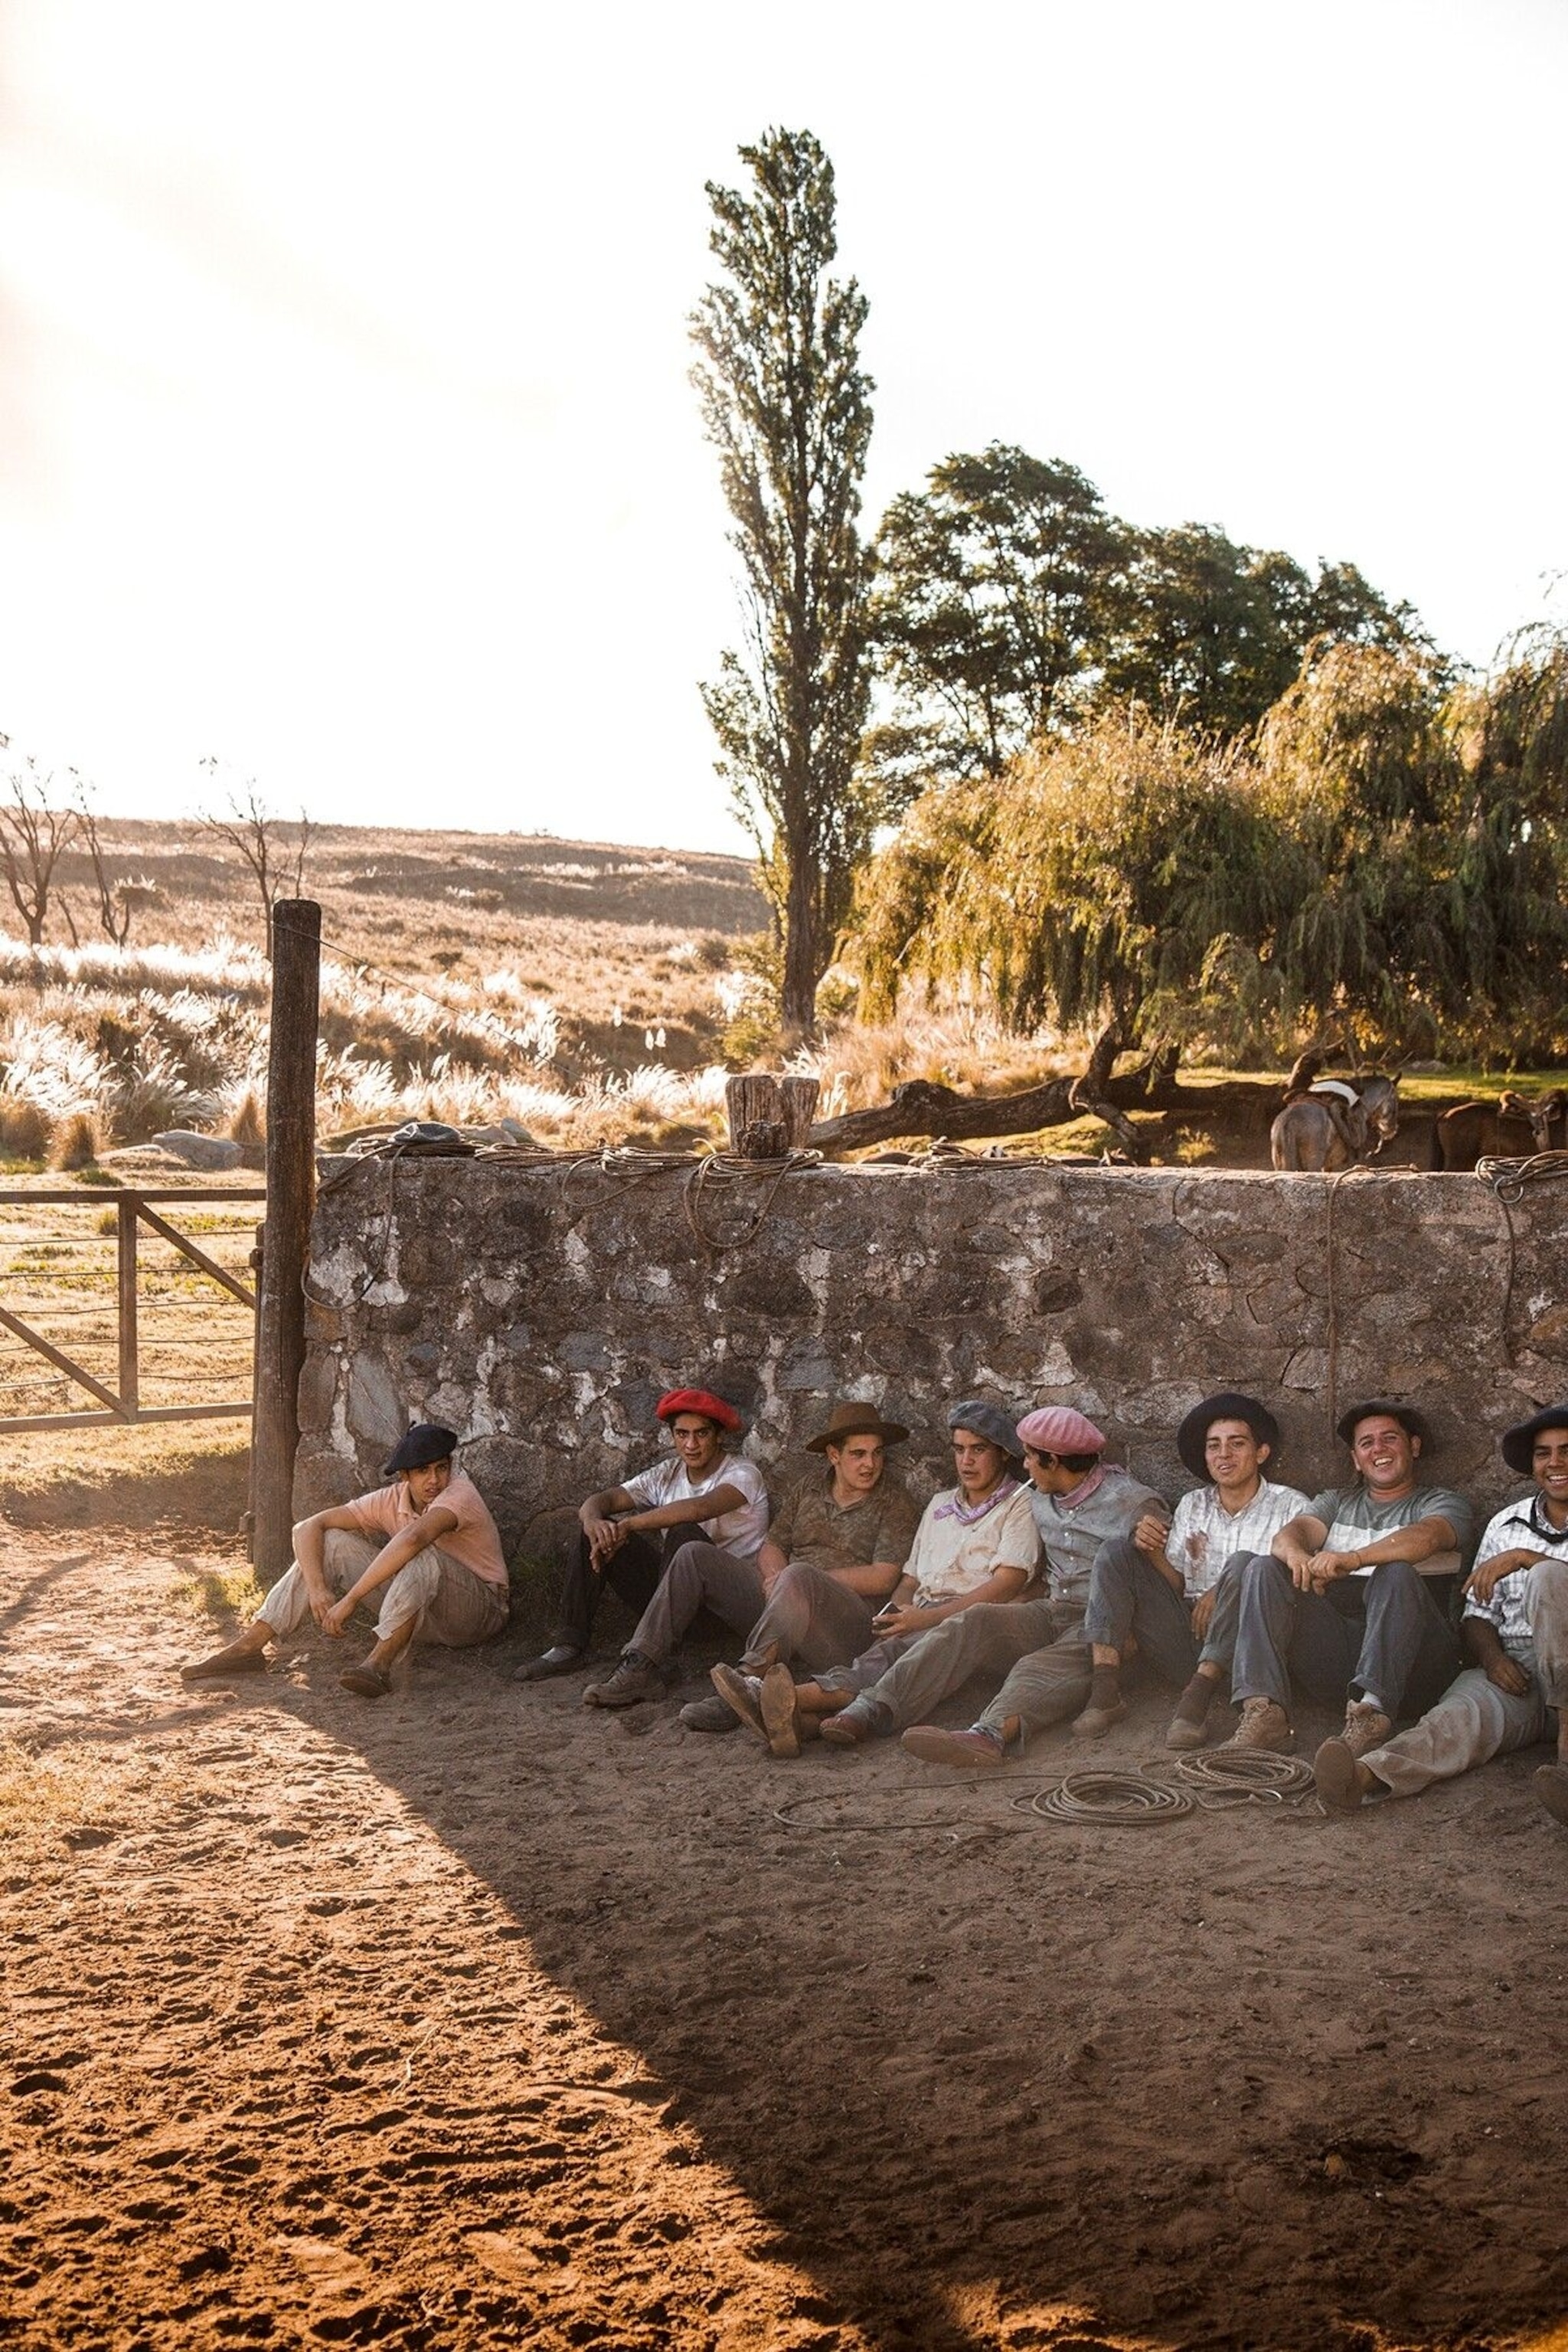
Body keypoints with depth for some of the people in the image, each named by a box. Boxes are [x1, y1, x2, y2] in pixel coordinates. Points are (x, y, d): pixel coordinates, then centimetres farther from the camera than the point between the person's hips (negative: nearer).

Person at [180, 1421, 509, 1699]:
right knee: (330, 1543, -7)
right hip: (426, 1615, 6)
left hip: (481, 1608, -6)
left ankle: (378, 1665, -41)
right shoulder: (391, 1500, -5)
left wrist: (350, 1600, -43)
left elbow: (412, 1539, -43)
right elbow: (308, 1528, -9)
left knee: (422, 1556, -36)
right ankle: (248, 1647, -12)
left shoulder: (460, 1493, -23)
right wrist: (317, 1589, -26)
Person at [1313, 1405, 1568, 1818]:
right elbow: (1478, 1615, 14)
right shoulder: (1506, 1525, 20)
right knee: (1462, 1711, -33)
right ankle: (1366, 1775, -65)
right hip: (1512, 1674, 3)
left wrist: (1526, 1558, -16)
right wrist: (1492, 1658, -7)